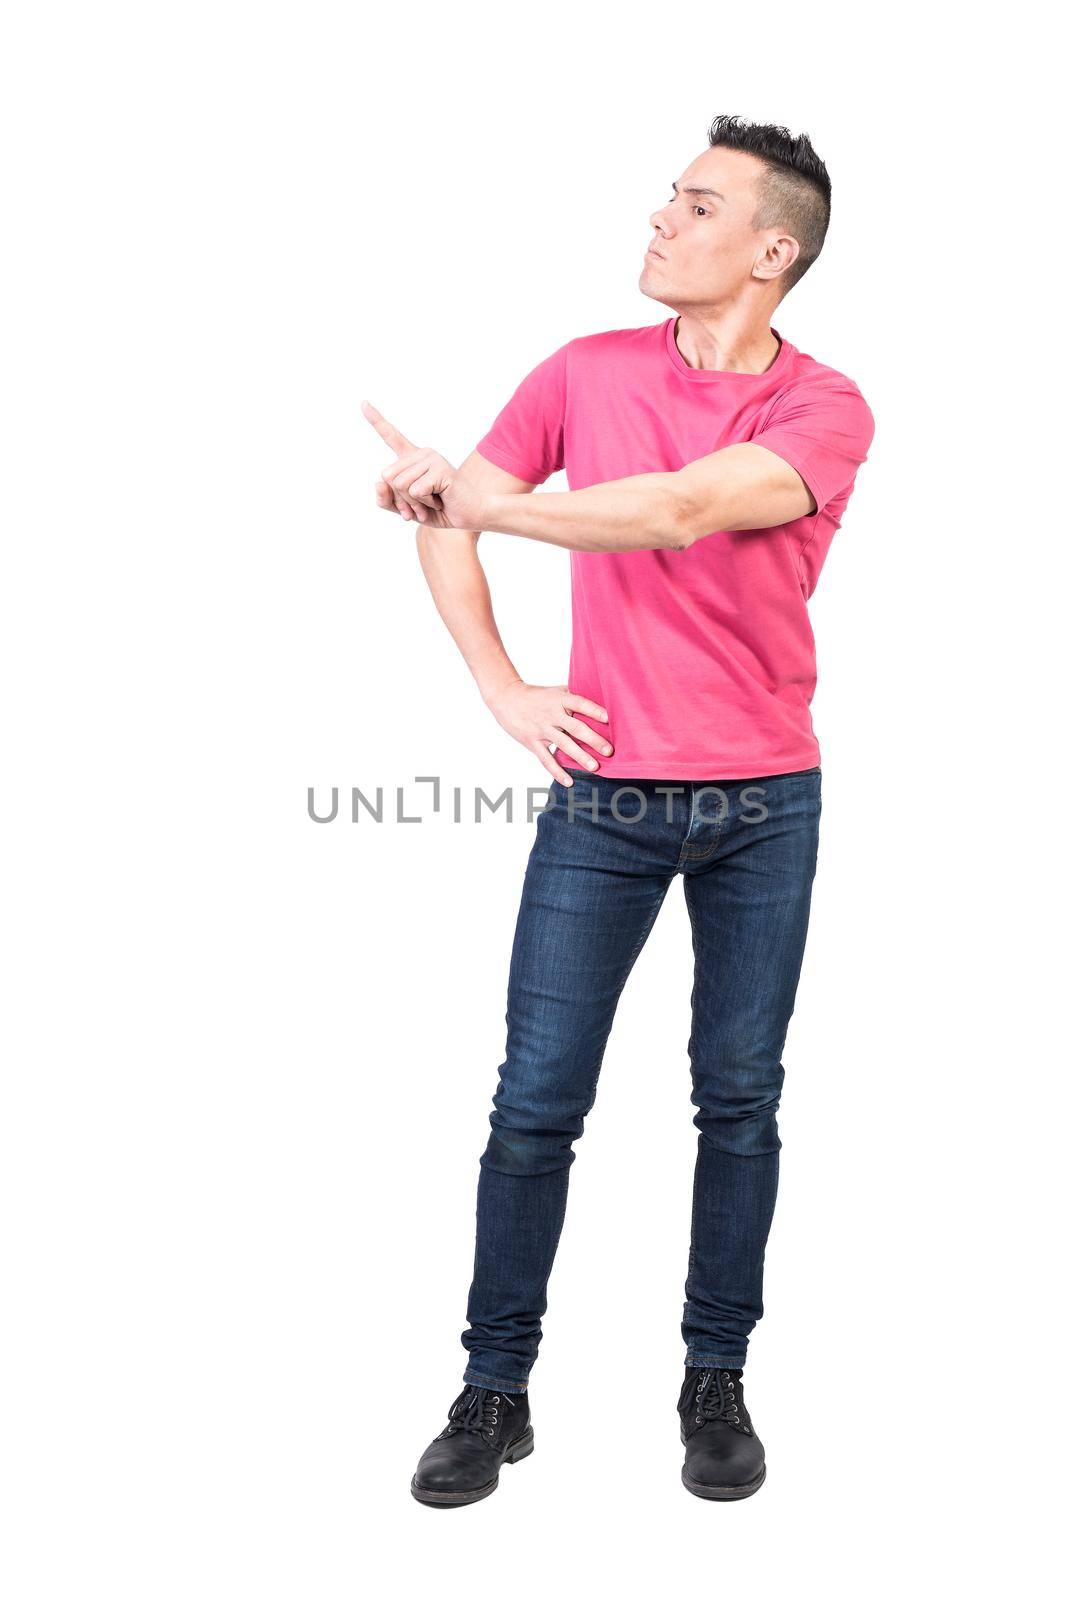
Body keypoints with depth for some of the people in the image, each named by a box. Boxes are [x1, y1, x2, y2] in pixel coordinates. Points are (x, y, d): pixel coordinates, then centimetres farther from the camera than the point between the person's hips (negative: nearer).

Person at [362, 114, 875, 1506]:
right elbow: (448, 527, 7)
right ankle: (495, 1391, 14)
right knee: (538, 1100, 1)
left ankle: (717, 1381, 23)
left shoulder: (823, 409, -6)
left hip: (765, 802, -1)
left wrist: (469, 492, -25)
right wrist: (504, 690, -2)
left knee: (740, 1099, 8)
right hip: (601, 791, 1)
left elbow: (676, 513, -24)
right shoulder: (588, 374, 2)